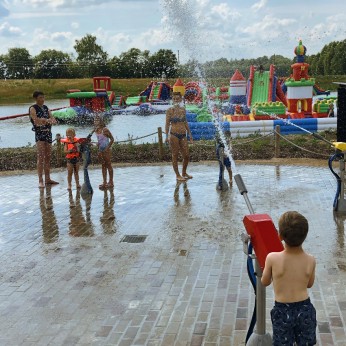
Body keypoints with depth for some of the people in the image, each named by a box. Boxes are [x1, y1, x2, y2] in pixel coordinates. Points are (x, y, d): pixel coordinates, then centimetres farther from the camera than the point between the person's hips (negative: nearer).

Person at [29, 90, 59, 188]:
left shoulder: (46, 108, 15)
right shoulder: (33, 108, -2)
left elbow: (53, 119, 8)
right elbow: (35, 121, -16)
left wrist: (52, 121, -15)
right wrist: (47, 120, -26)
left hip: (48, 132, 6)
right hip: (39, 133, -6)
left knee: (48, 157, 9)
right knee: (41, 157, -11)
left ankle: (47, 179, 17)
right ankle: (40, 181, -11)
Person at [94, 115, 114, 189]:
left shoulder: (105, 130, -15)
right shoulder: (96, 130, 5)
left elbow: (112, 139, -12)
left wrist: (108, 147, -15)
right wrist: (98, 144, 4)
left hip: (106, 150, -7)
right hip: (100, 150, 7)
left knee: (108, 165, 1)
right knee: (103, 166, 11)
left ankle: (111, 182, 8)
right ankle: (104, 182, 17)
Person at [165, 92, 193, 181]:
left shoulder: (183, 109, 10)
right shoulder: (170, 110, -4)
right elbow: (167, 124, -5)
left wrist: (189, 134, 20)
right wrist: (167, 136, -12)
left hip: (183, 135, 5)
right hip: (174, 135, -5)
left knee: (186, 155, 7)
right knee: (175, 155, 2)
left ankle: (184, 173, 26)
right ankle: (178, 175, 11)